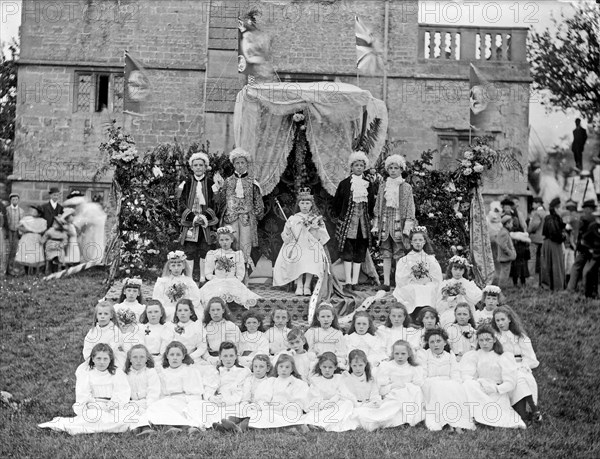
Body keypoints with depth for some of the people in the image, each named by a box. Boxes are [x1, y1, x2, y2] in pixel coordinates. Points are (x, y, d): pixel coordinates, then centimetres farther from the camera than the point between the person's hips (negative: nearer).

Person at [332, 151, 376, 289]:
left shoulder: (369, 185, 12)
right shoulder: (344, 184, 4)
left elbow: (372, 204, 15)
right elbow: (336, 202, 5)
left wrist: (371, 217, 6)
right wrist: (337, 216, -1)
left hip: (363, 222, 3)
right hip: (348, 220, -3)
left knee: (360, 252, 2)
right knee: (347, 252, -6)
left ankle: (355, 281, 6)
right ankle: (348, 281, -4)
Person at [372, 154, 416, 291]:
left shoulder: (406, 187, 3)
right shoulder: (383, 186, 12)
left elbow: (410, 208, 1)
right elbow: (377, 207, 14)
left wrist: (407, 228, -7)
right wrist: (376, 226, 8)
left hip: (399, 223, -3)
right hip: (385, 222, 3)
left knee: (399, 255, -5)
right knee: (386, 254, 3)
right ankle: (386, 283, 4)